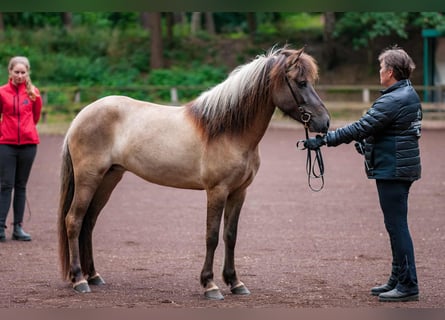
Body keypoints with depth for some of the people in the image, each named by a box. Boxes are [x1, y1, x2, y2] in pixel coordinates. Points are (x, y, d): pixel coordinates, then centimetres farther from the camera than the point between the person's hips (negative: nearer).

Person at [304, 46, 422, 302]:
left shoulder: (393, 101, -20)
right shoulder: (409, 95, 12)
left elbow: (361, 128, -22)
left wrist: (324, 140, -20)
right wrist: (366, 143, 25)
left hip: (392, 169, -10)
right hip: (402, 167, 10)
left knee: (397, 226, -6)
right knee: (396, 225, 16)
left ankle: (408, 285, -3)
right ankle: (399, 279, 24)